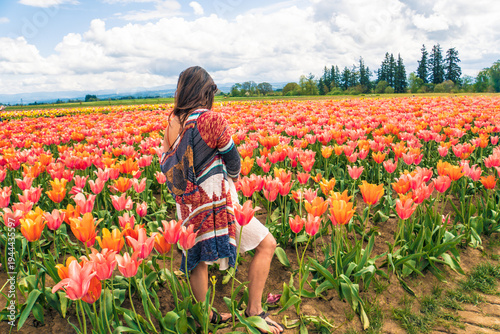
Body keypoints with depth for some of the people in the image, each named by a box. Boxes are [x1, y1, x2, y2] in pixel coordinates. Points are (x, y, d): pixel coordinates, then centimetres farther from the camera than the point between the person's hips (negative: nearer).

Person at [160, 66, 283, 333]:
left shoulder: (171, 123, 6)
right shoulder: (212, 120, -13)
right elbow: (234, 164, -3)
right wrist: (232, 176, 17)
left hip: (186, 204, 8)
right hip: (215, 202, -7)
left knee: (198, 259, 20)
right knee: (266, 244, 5)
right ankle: (253, 310, 11)